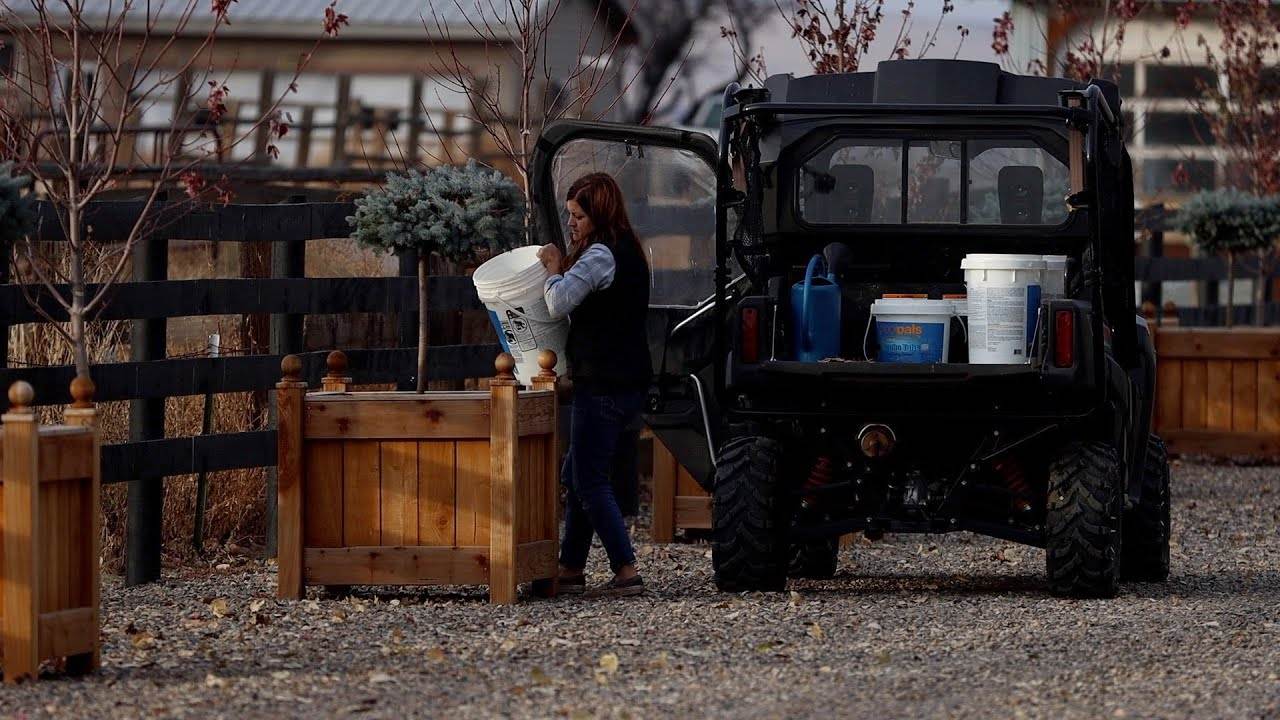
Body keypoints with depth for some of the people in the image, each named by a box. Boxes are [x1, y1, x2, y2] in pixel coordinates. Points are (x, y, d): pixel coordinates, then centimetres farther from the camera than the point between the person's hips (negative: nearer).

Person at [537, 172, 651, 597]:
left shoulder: (600, 255, -15)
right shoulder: (628, 252, 16)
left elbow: (559, 303, -23)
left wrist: (554, 267, -5)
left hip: (604, 385, -10)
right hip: (627, 382, 10)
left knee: (590, 482, -7)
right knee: (576, 478, 15)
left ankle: (627, 572, -11)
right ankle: (571, 569, 18)